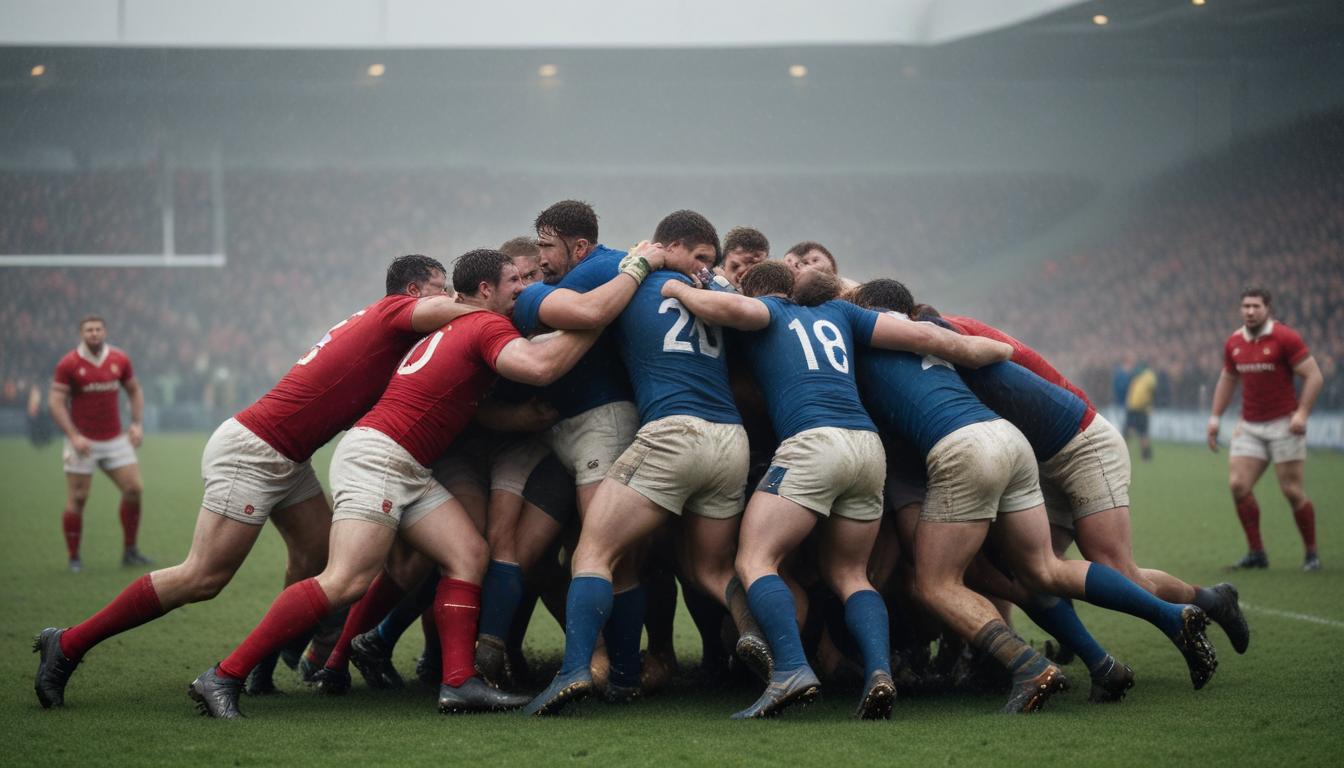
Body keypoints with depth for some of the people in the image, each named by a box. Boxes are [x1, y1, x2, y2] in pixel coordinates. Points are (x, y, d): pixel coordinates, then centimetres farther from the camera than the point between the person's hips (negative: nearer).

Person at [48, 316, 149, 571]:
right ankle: (74, 558, 9)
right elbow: (55, 401, -10)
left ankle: (129, 551, 9)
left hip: (115, 440, 4)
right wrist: (74, 436, -19)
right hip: (82, 441, -4)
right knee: (77, 500, -3)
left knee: (134, 490, -4)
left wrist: (138, 423, 1)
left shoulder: (120, 360, 3)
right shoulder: (69, 364, -8)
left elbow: (135, 391, 15)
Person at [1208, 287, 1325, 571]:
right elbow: (1227, 380, 22)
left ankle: (1311, 554, 11)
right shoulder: (1234, 343, 7)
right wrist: (1215, 417, 16)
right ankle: (1257, 553, 3)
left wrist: (1302, 412, -22)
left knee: (1293, 491, -5)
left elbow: (1314, 376, -12)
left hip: (1283, 424, -5)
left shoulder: (1285, 338, -10)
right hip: (1249, 427, 5)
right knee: (1238, 485, -7)